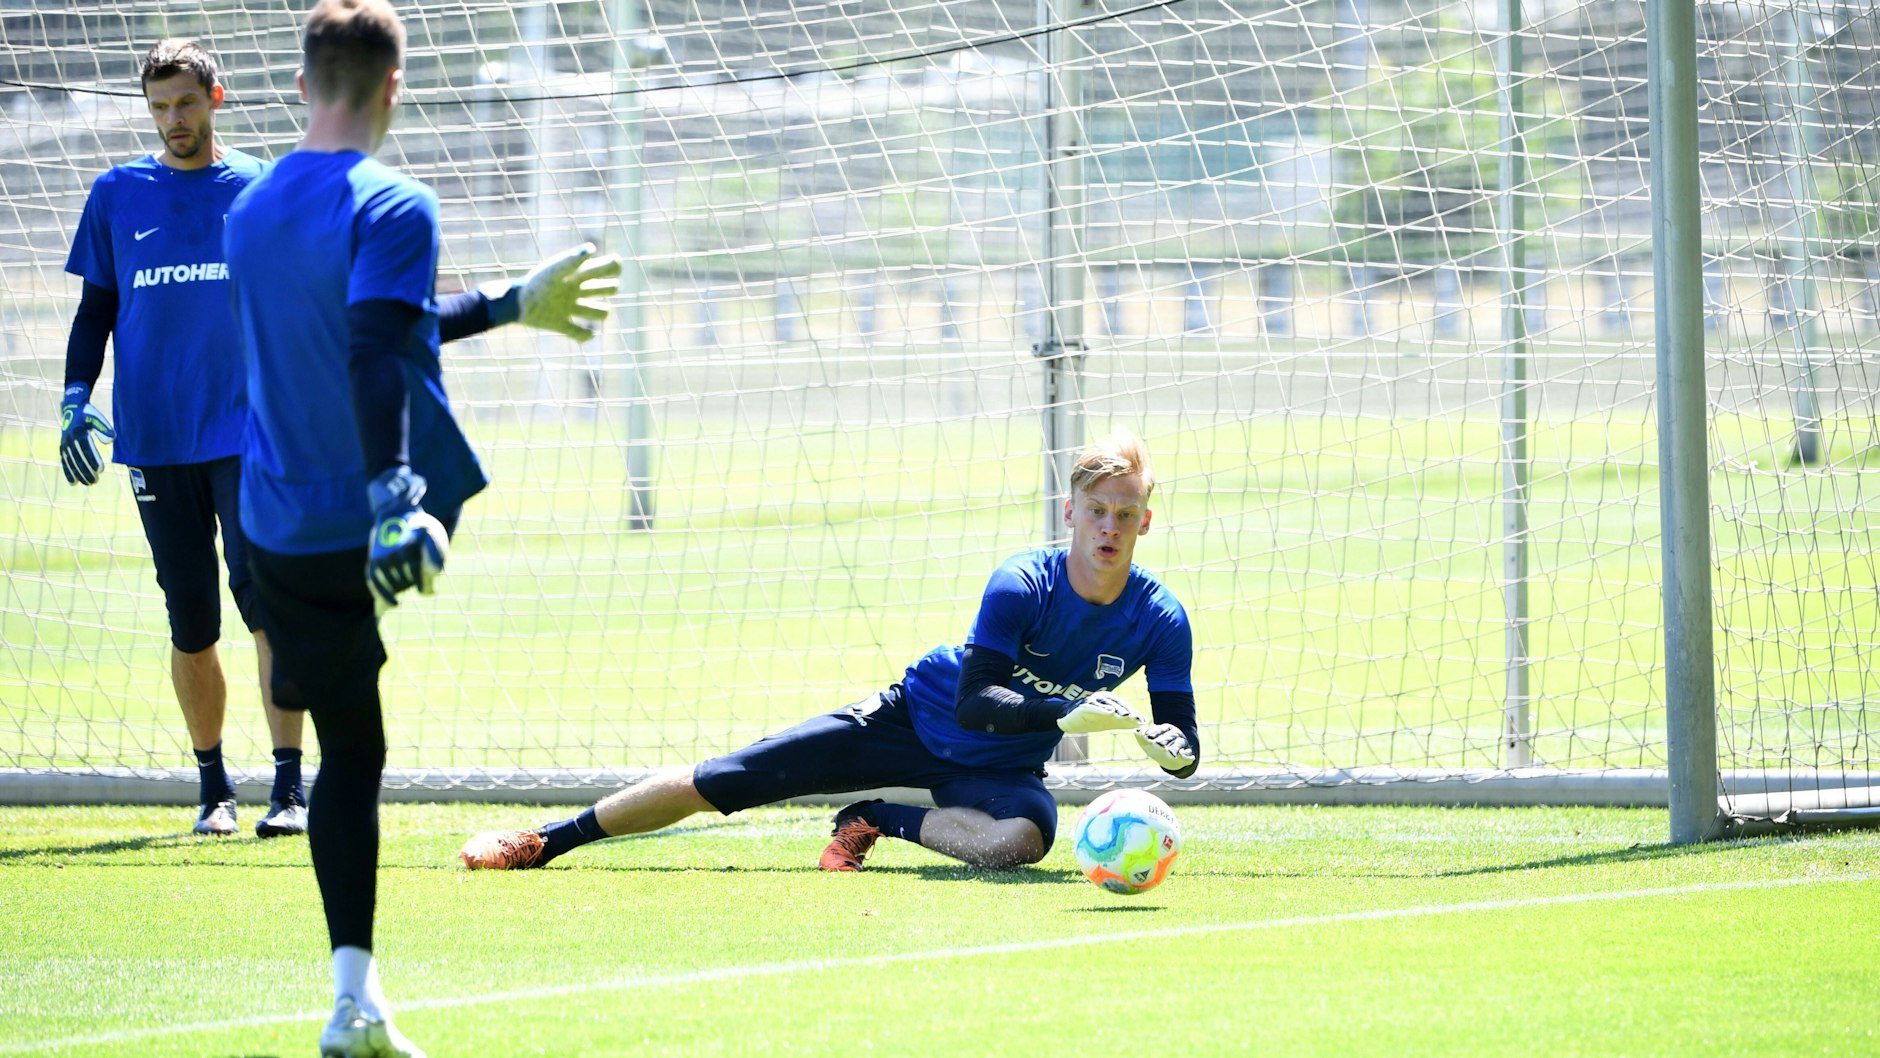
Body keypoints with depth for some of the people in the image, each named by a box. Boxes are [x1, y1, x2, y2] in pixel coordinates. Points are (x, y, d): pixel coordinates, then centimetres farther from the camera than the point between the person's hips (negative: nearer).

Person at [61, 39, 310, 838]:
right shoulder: (117, 195, 9)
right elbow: (96, 308, 13)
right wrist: (75, 399, -1)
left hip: (250, 434, -2)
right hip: (154, 437, 2)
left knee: (265, 599, -14)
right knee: (191, 623, 5)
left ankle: (289, 788, -13)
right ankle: (213, 789, 16)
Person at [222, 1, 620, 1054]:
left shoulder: (253, 209, 13)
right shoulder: (393, 207, -12)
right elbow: (375, 354, -27)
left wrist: (505, 305, 36)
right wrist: (391, 492, -37)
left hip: (279, 530, 6)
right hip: (372, 525, -6)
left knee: (350, 751, 10)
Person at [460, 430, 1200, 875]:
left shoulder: (1159, 621, -15)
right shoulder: (1022, 585, -23)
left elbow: (1186, 746, -13)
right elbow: (975, 700, -28)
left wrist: (1168, 746, -38)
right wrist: (1063, 716, -42)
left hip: (1001, 767, 1)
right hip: (915, 718, -1)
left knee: (1023, 836, -37)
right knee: (718, 783, -5)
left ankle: (878, 823, -10)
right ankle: (545, 841, 9)